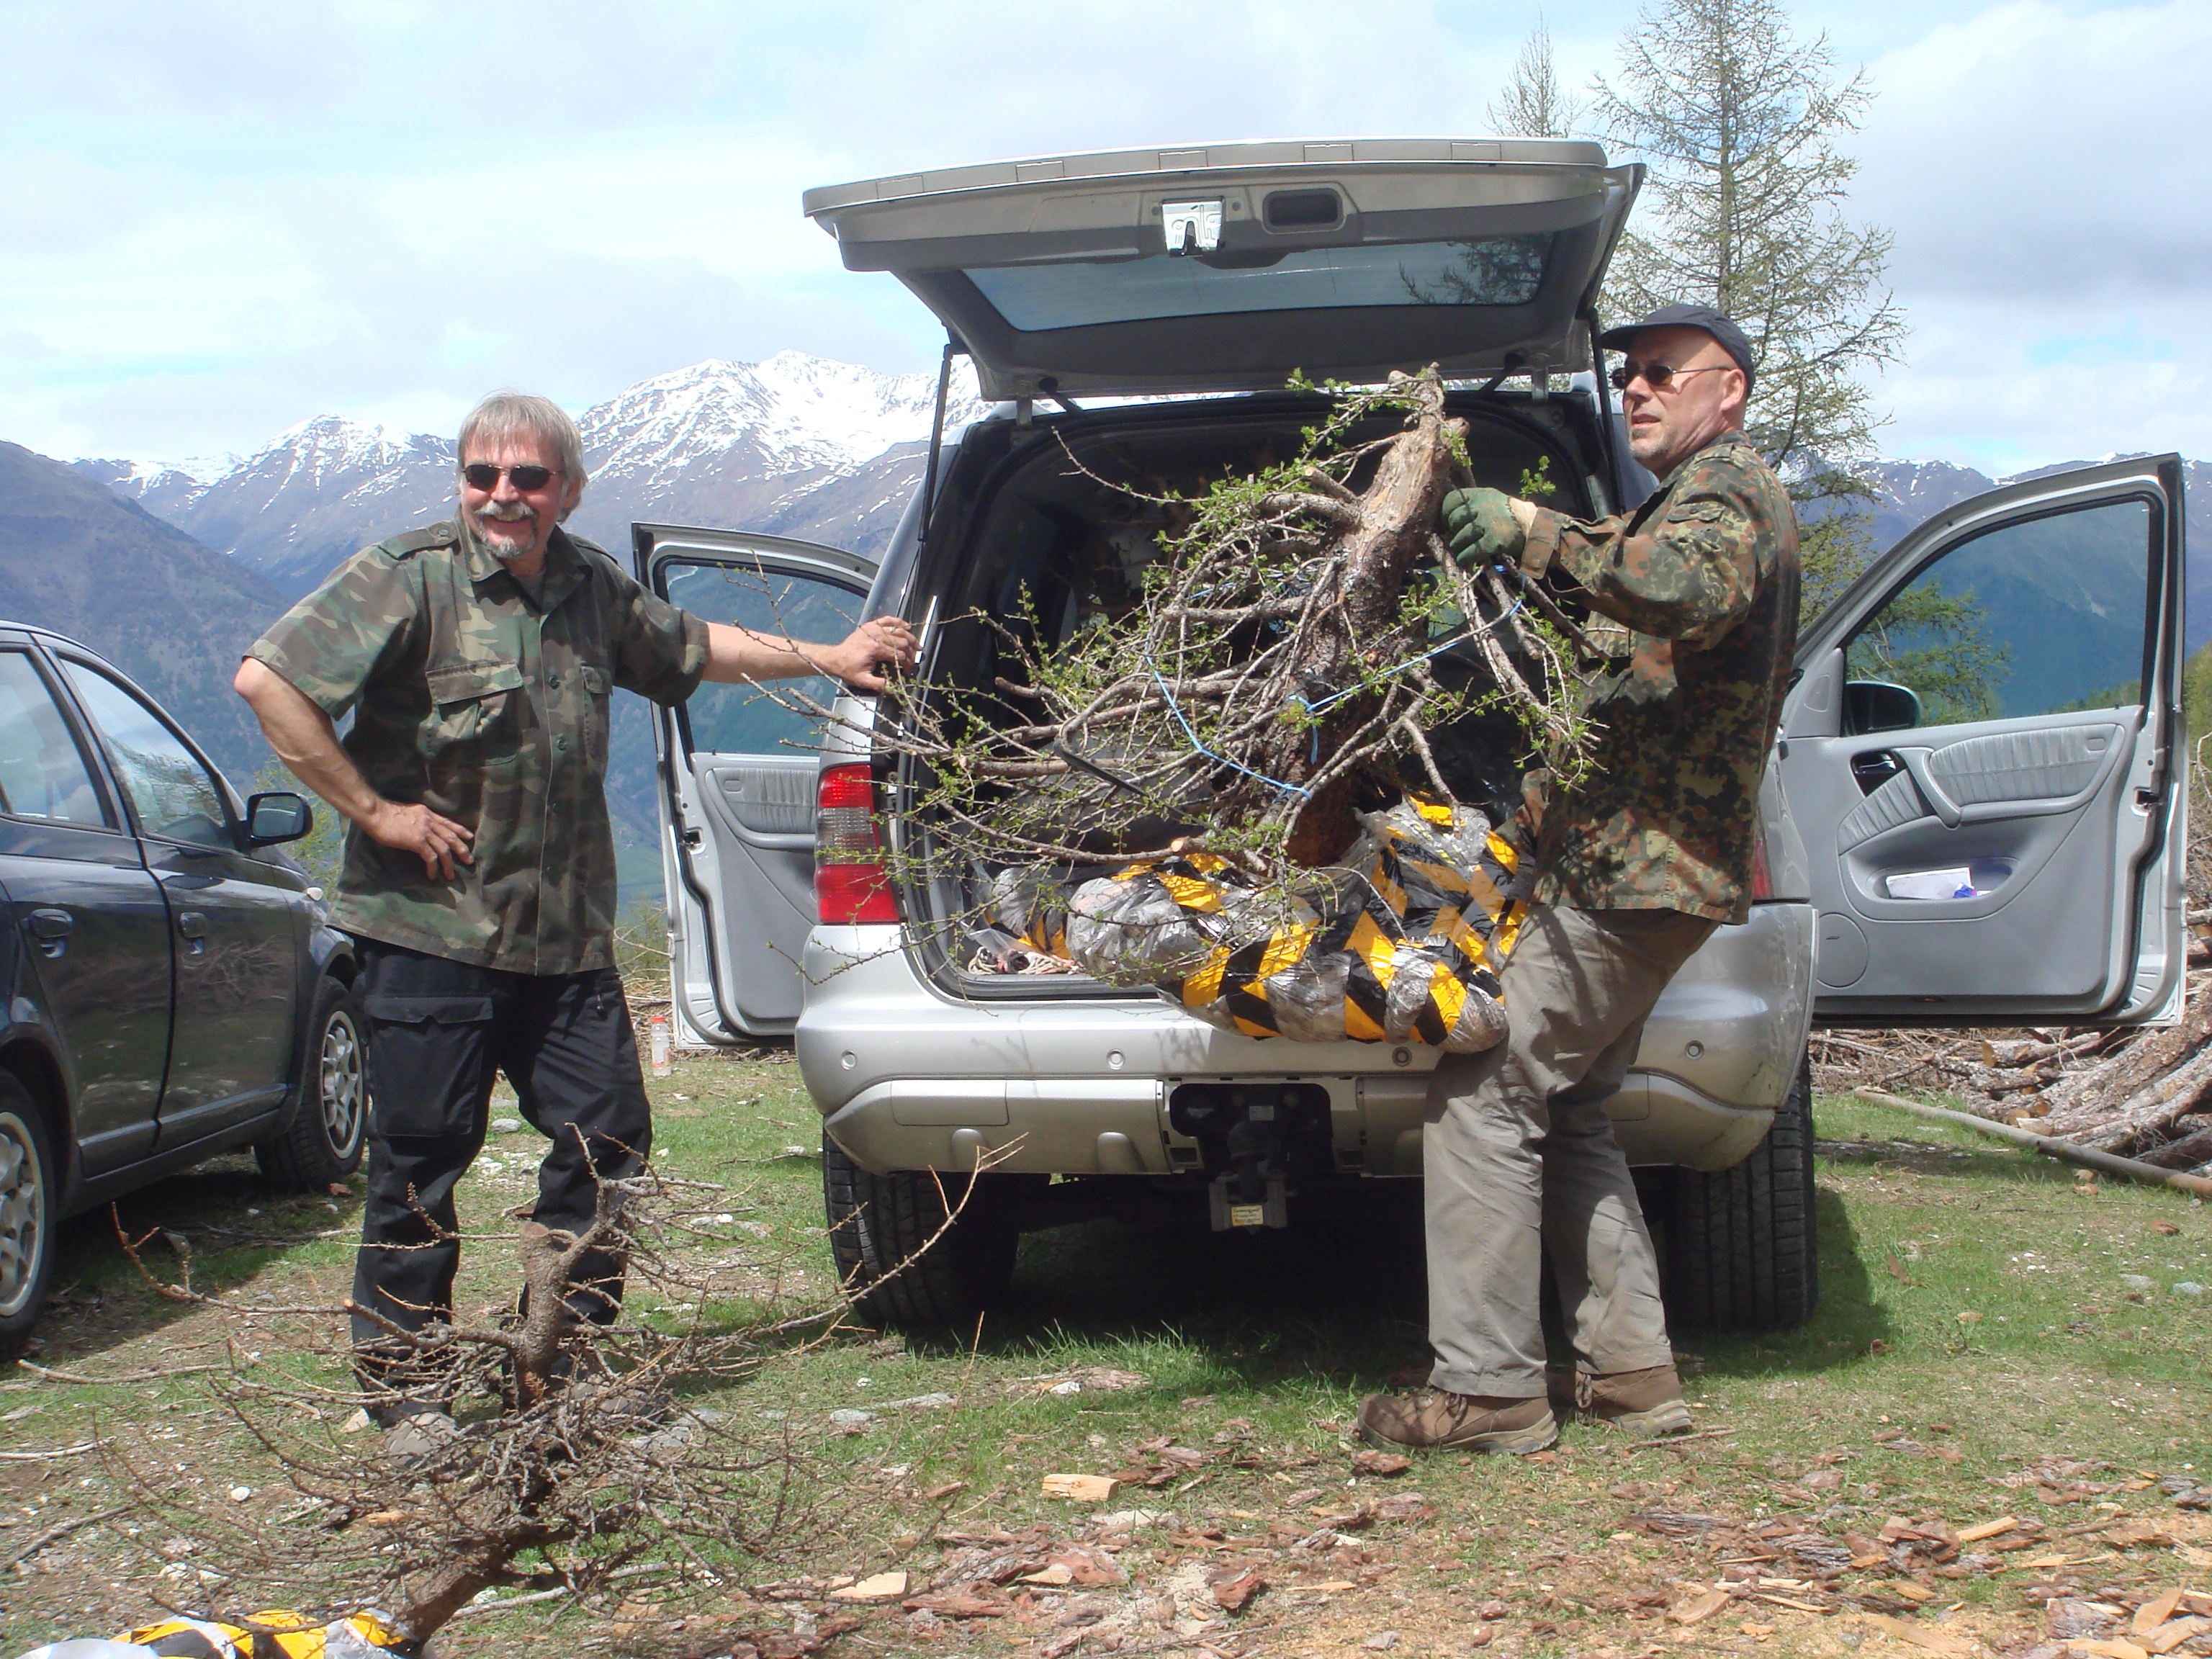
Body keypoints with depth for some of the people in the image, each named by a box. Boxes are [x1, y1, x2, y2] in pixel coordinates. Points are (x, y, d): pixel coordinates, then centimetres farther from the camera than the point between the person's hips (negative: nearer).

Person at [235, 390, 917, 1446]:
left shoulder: (592, 588, 11)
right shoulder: (409, 579, -9)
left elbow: (693, 648, 30)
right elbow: (269, 678, -18)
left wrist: (828, 657, 30)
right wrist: (372, 809, -17)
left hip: (568, 935, 6)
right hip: (432, 930, -6)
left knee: (608, 1136, 6)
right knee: (420, 1160, 1)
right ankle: (402, 1387, 14)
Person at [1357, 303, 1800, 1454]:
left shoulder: (1725, 483, -9)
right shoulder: (1700, 497, 26)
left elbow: (1694, 587, -32)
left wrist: (1538, 533, -30)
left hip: (1630, 864, -11)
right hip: (1635, 865, 11)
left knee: (1482, 1094, -10)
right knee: (1565, 1108, 14)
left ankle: (1487, 1390, -8)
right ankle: (1633, 1370, 14)